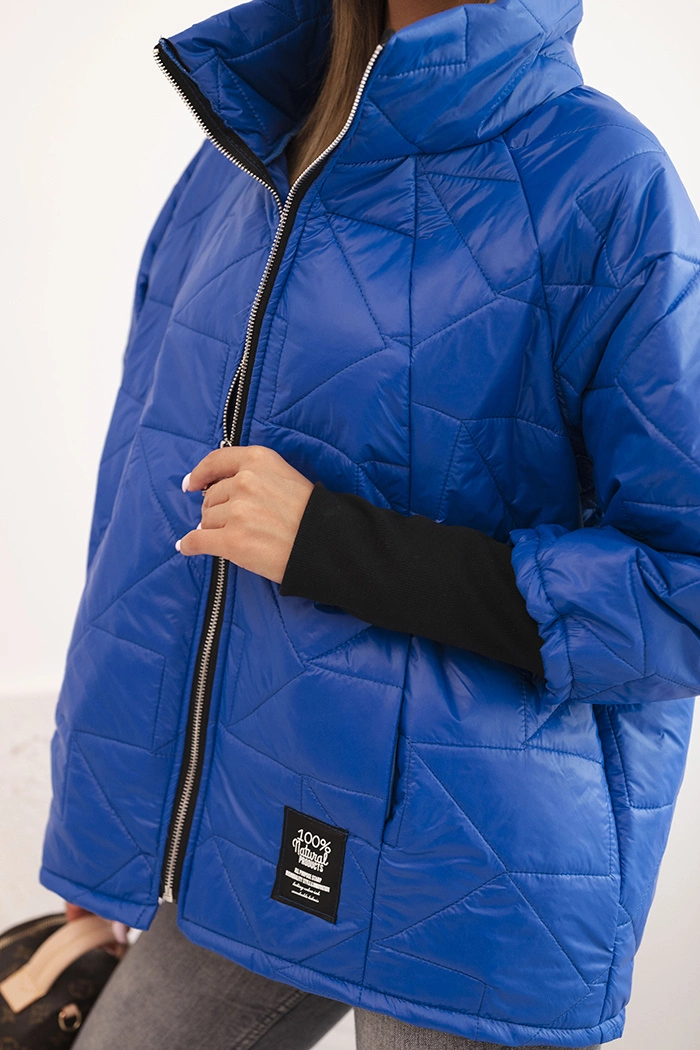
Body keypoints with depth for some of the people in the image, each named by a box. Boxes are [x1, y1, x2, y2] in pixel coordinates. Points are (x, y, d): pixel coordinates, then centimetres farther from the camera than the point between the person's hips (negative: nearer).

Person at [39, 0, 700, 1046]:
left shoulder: (604, 184, -14)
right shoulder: (236, 164, 6)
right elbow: (159, 510, 11)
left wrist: (333, 545, -22)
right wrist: (102, 841, 15)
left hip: (471, 896, -6)